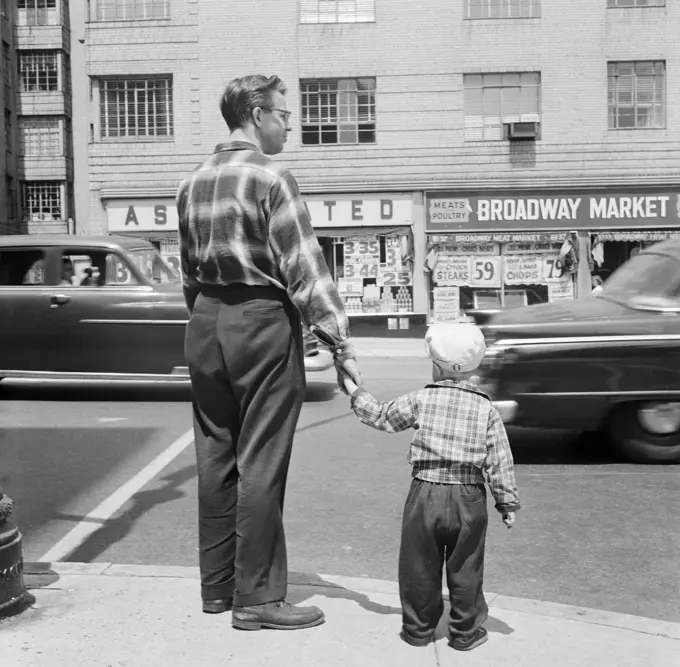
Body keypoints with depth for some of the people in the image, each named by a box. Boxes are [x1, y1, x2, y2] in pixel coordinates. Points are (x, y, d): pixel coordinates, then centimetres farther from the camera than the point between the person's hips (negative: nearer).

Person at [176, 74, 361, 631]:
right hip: (261, 321, -7)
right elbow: (304, 268, -16)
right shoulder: (271, 178, -11)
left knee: (216, 458, 13)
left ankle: (217, 586, 24)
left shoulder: (193, 182, 12)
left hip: (204, 325, 8)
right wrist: (341, 341, -16)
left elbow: (190, 269, 15)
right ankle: (256, 598, 7)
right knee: (260, 463, -1)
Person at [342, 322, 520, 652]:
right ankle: (465, 631, 21)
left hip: (425, 495, 0)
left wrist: (355, 392, 24)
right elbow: (499, 462, -1)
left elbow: (382, 417, 10)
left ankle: (418, 628, 24)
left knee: (420, 566, 13)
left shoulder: (420, 400, -3)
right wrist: (508, 503, 7)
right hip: (469, 500, 1)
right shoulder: (486, 409, -1)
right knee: (465, 569, 12)